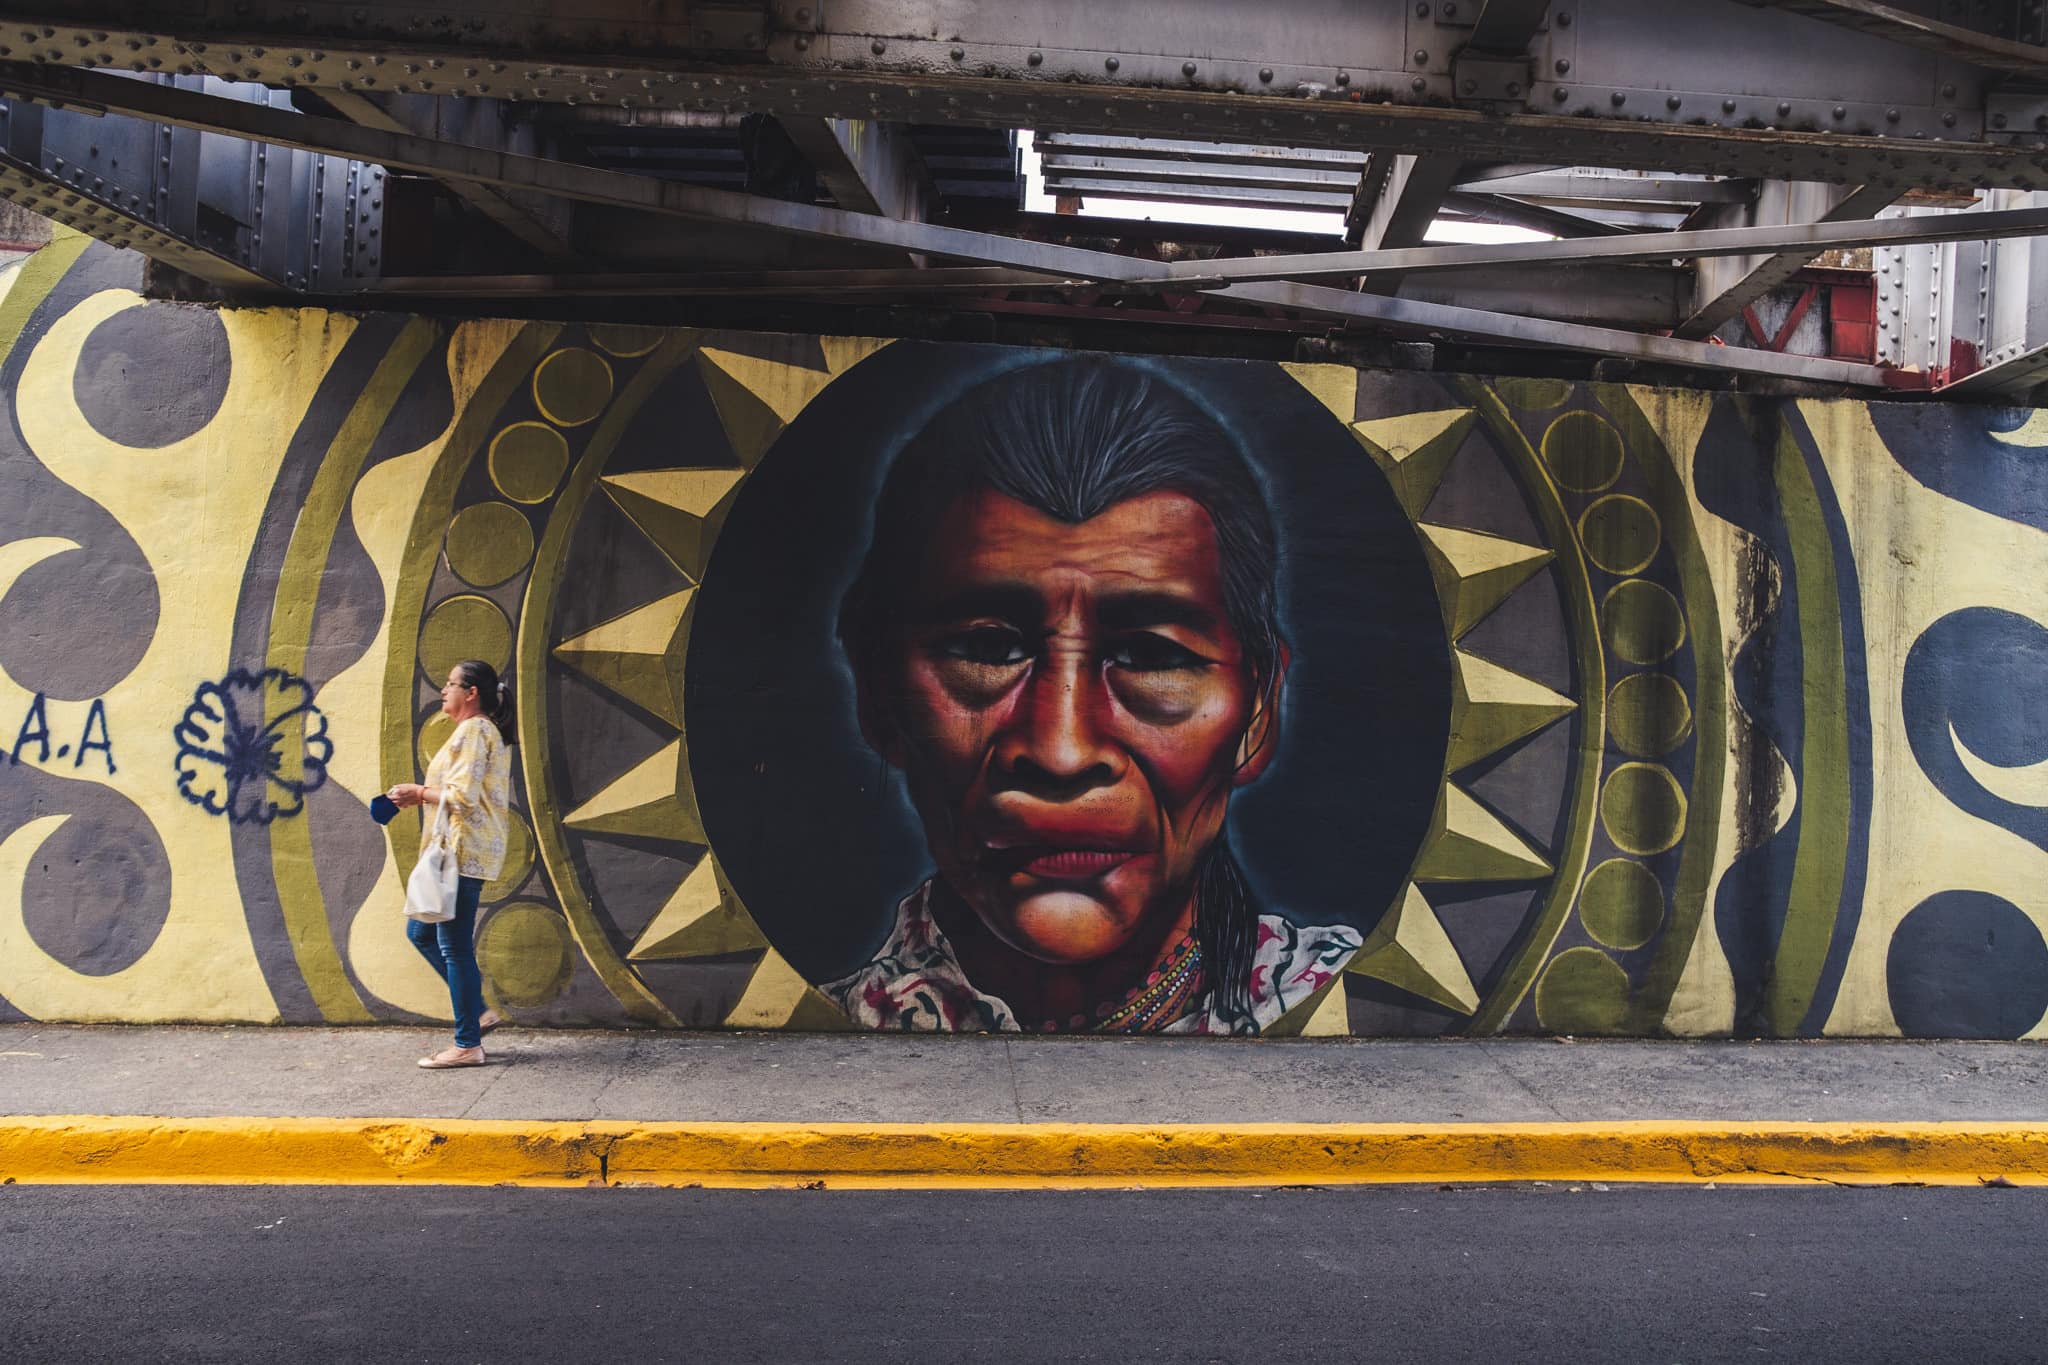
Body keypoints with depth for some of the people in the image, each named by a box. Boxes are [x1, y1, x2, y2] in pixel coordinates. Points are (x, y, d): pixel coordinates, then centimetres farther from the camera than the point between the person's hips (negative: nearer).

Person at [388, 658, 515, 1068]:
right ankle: (476, 1011, 20)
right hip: (461, 852, 11)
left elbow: (463, 796, -22)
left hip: (463, 852, -11)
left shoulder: (472, 731, -12)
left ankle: (468, 1045, 1)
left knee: (455, 946, -5)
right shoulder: (487, 732, 20)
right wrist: (424, 792, 12)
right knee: (420, 931, 18)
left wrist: (420, 793, -7)